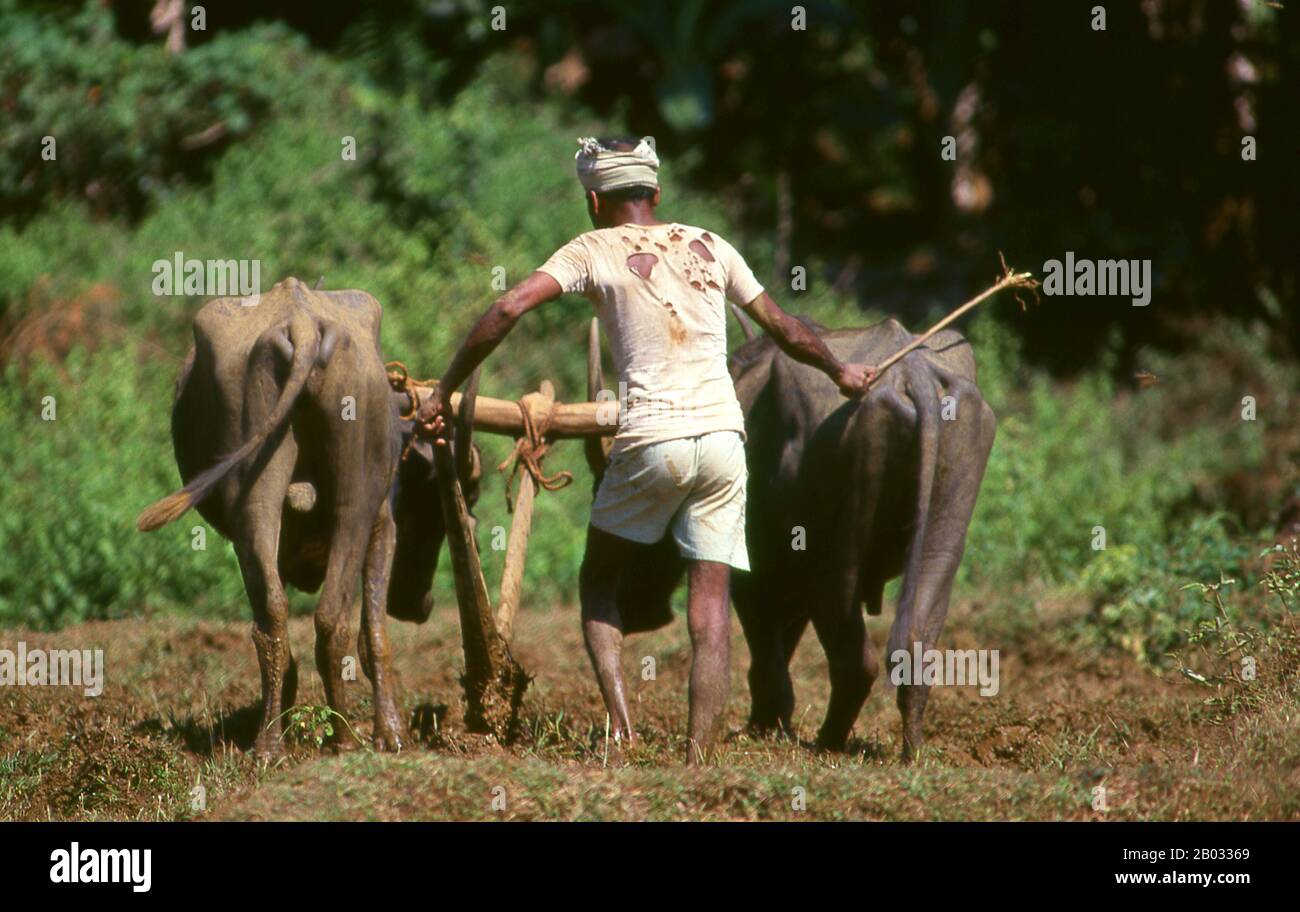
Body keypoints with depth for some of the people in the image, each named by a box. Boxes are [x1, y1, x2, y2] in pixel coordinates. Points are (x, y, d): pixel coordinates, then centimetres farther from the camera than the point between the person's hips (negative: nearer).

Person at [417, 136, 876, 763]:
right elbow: (786, 331, 24)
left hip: (650, 441, -3)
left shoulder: (594, 251, 4)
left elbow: (508, 309, -9)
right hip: (724, 438, 3)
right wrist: (840, 371, 43)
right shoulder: (710, 248, 15)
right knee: (710, 609, 4)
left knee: (597, 582, 17)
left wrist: (445, 392, -2)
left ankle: (619, 717, -2)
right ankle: (698, 766, -1)